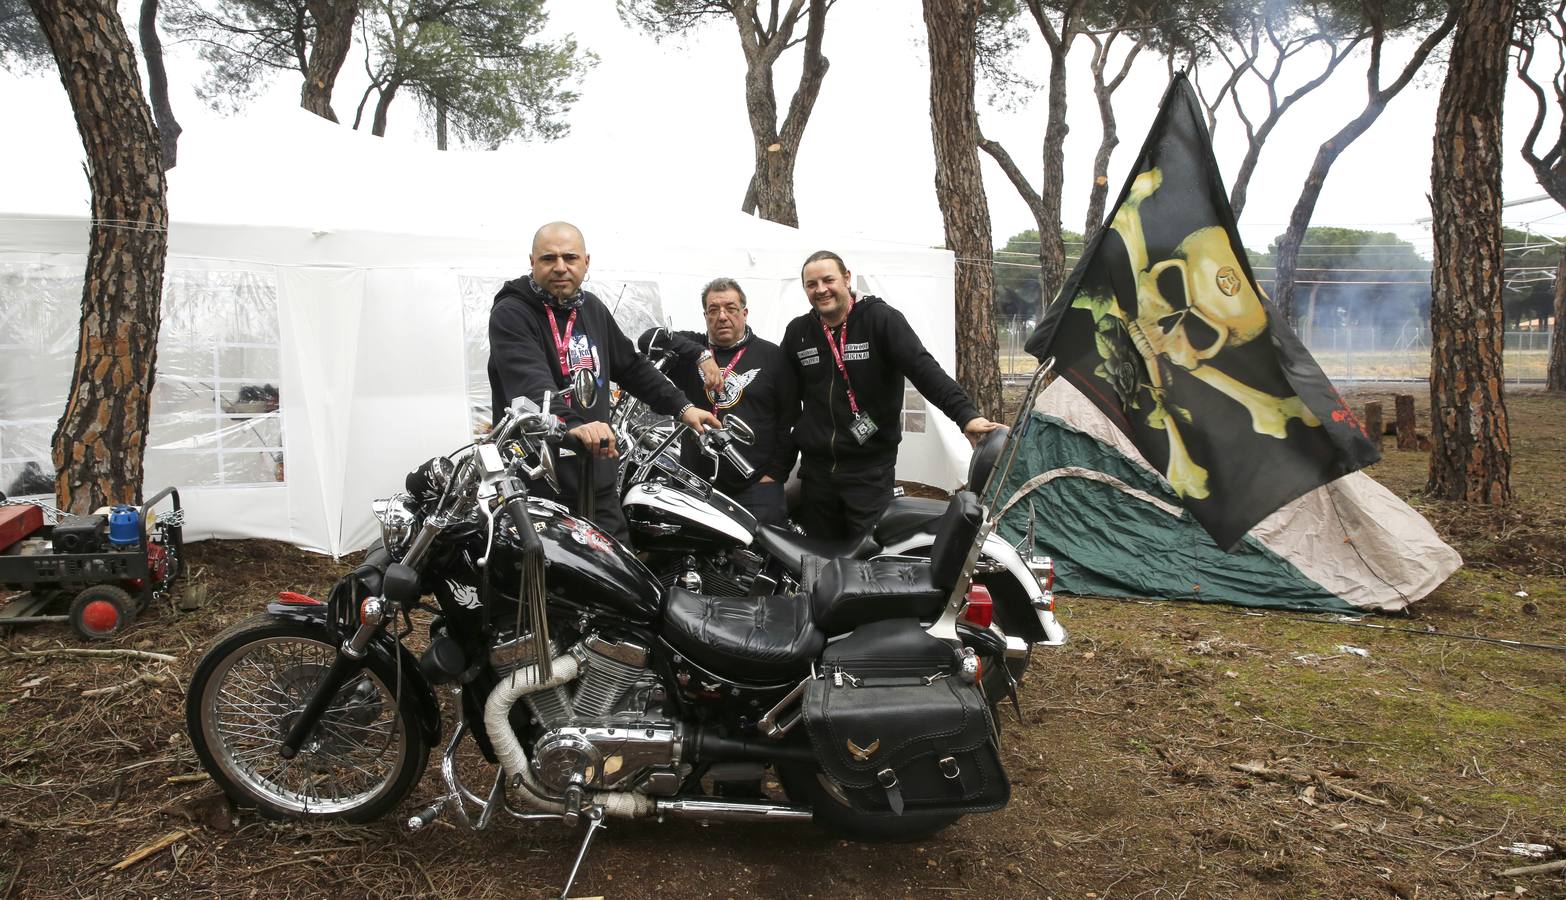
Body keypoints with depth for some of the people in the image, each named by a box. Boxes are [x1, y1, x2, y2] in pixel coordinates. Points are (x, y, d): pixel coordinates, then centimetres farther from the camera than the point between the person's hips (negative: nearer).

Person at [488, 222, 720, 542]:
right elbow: (531, 384, -27)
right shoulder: (510, 314, -10)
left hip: (599, 485, 7)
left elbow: (631, 366, 24)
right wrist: (571, 424, -44)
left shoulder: (593, 309, 14)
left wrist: (682, 407, 18)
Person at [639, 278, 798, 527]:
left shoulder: (772, 356, 8)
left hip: (756, 486, -1)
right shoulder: (690, 347, 12)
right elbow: (649, 338, -6)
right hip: (696, 485, 2)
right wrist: (701, 354, -15)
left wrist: (775, 473, 0)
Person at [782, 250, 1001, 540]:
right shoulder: (797, 332, 8)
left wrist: (966, 414, -31)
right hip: (816, 469, 5)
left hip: (870, 470, -4)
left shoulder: (881, 318, -7)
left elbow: (924, 369, -18)